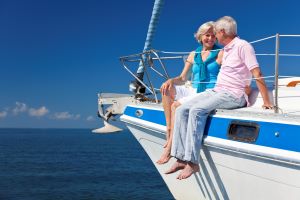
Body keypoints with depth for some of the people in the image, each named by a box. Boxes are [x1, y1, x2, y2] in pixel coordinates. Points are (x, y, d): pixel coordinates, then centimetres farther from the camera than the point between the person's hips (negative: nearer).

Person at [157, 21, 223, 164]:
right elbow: (183, 78, 12)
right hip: (193, 91, 6)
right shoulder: (193, 55, 15)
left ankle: (169, 149, -22)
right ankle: (169, 132, -20)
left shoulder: (220, 54, 1)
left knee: (176, 106, -26)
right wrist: (171, 81, -8)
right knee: (167, 89, -15)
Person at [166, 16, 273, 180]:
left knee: (197, 110, -31)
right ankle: (181, 159, -13)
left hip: (233, 95, -9)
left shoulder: (242, 46, -7)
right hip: (216, 91, 9)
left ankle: (192, 162, -29)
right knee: (182, 110, -9)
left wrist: (267, 103, -19)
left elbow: (257, 74, -15)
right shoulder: (226, 49, 21)